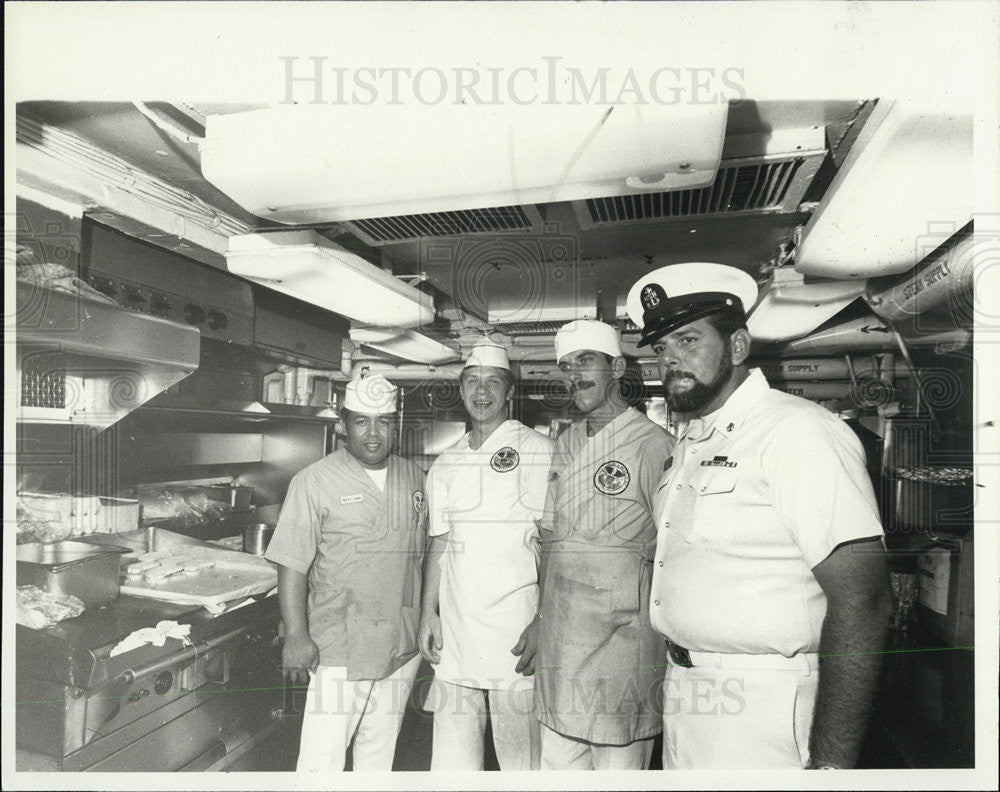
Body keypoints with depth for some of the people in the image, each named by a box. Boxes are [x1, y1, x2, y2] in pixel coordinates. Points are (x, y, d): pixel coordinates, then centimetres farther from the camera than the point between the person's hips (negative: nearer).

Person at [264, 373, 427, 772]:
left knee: (380, 755, 18)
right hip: (338, 650, -4)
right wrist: (296, 635, -14)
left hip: (402, 649, 5)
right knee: (322, 761, -1)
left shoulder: (413, 477, 7)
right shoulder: (314, 481, -8)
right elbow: (292, 566, -9)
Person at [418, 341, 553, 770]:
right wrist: (428, 612, 8)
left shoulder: (539, 452, -4)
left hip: (517, 637, -4)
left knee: (521, 753, 5)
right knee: (451, 754, 12)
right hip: (455, 635, 5)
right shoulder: (445, 465, 12)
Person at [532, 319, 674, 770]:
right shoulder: (565, 445, 13)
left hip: (623, 629, -6)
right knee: (557, 761, 16)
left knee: (619, 762, 5)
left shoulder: (653, 444, -8)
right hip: (559, 633, 6)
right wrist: (539, 619, 14)